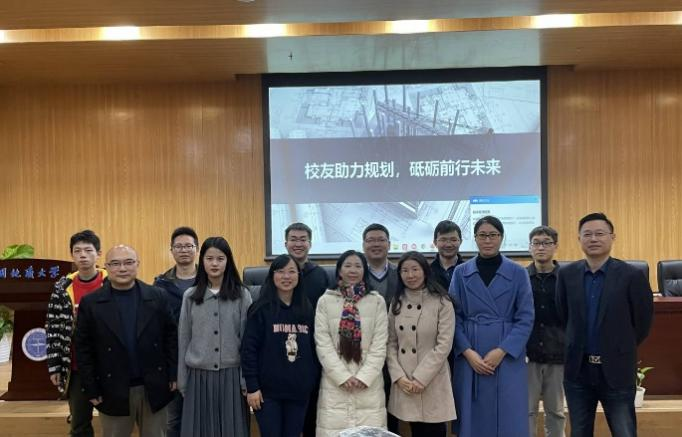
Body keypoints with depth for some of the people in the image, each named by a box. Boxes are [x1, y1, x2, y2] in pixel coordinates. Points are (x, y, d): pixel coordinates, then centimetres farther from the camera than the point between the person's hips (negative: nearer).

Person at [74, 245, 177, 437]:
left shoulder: (157, 297, -1)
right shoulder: (90, 303, -3)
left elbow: (171, 336, 2)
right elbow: (83, 349, -2)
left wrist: (173, 375, -2)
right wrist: (91, 389, -5)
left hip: (154, 389, 1)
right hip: (113, 391, 0)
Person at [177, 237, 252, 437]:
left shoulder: (242, 295, -1)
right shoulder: (190, 296, 3)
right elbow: (183, 340, 6)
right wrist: (182, 381, 7)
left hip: (231, 376, -1)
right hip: (199, 377, 1)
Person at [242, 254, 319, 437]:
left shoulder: (307, 309, 6)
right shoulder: (261, 309, -6)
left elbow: (314, 348, 10)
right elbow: (249, 349, -8)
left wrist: (315, 381, 7)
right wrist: (252, 386, -11)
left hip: (299, 390, 4)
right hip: (268, 390, -4)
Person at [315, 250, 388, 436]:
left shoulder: (377, 301, 3)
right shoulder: (325, 301, 2)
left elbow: (380, 344, 0)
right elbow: (323, 344, -3)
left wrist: (364, 376, -9)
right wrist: (342, 376, -10)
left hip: (369, 383, 0)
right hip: (335, 382, 0)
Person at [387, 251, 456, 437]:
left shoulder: (442, 303, -5)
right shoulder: (397, 303, 7)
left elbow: (444, 345, -11)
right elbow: (390, 343, 6)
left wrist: (421, 378, -14)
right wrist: (398, 376, -6)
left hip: (432, 381, -3)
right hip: (404, 382, 3)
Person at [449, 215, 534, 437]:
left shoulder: (518, 273, 0)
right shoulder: (461, 273, 3)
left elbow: (525, 319, -3)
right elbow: (454, 317, 2)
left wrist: (501, 351, -12)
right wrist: (467, 352, -10)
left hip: (508, 358, -1)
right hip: (469, 359, 1)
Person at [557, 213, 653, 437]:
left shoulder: (632, 275, -10)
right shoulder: (567, 274, 0)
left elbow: (642, 323, -1)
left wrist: (619, 348, 8)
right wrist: (579, 345, 11)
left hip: (616, 370, -3)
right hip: (578, 369, 3)